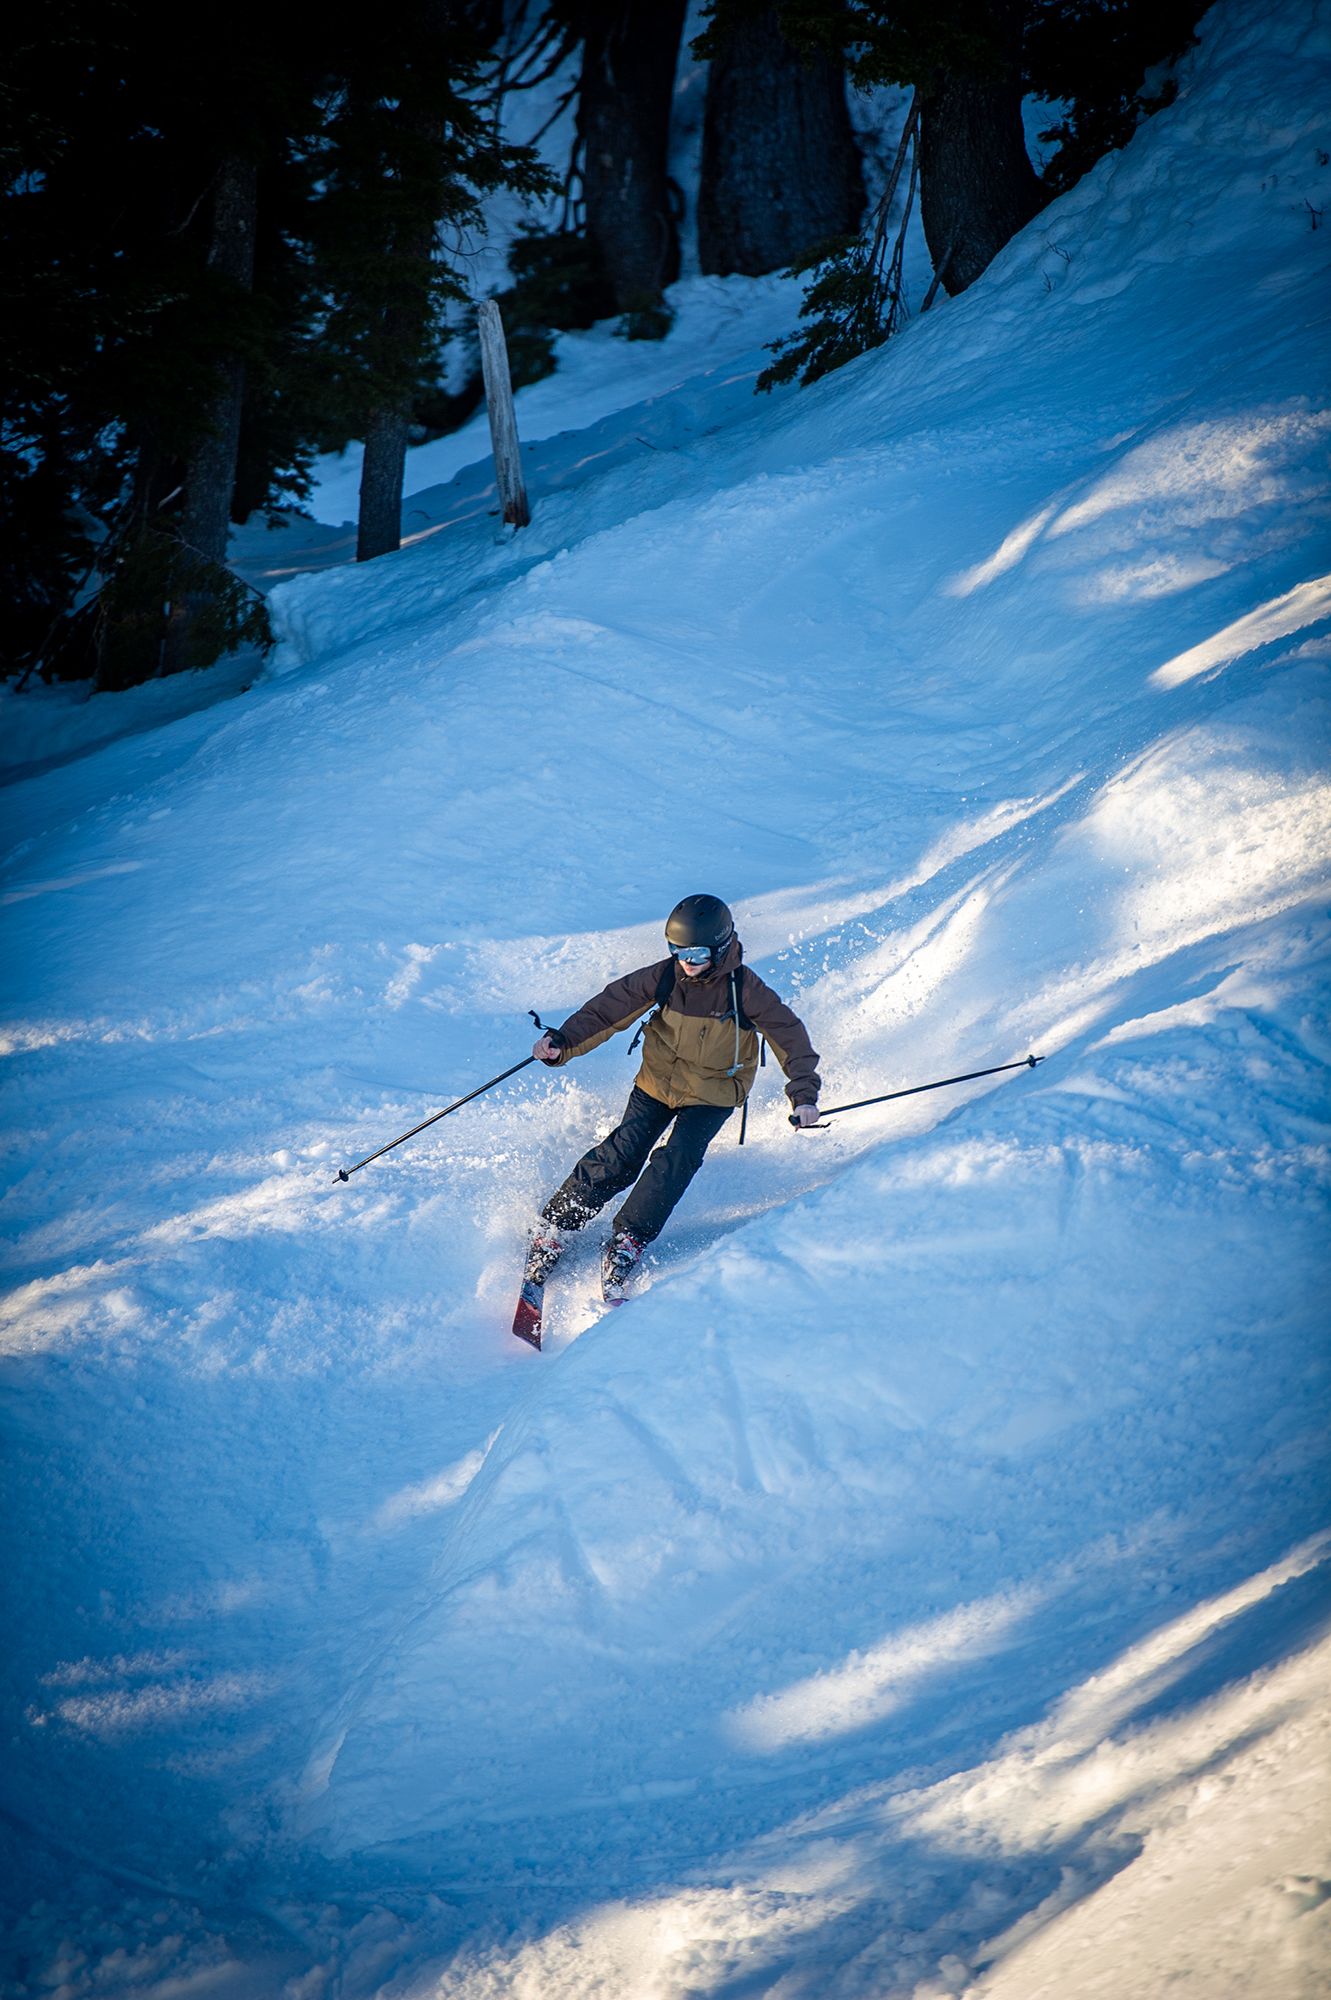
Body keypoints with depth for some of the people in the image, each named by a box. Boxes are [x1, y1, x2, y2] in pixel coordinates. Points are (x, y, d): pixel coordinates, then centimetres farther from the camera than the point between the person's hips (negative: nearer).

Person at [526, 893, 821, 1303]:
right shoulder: (664, 977, -14)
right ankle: (554, 1225, -1)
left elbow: (789, 1035, -11)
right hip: (658, 1081, 1)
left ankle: (628, 1242, -10)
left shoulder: (745, 990, -19)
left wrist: (803, 1095, -20)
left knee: (678, 1158, -22)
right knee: (622, 1155, -13)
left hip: (714, 1092, -1)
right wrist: (563, 1042, -22)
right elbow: (611, 1007, -9)